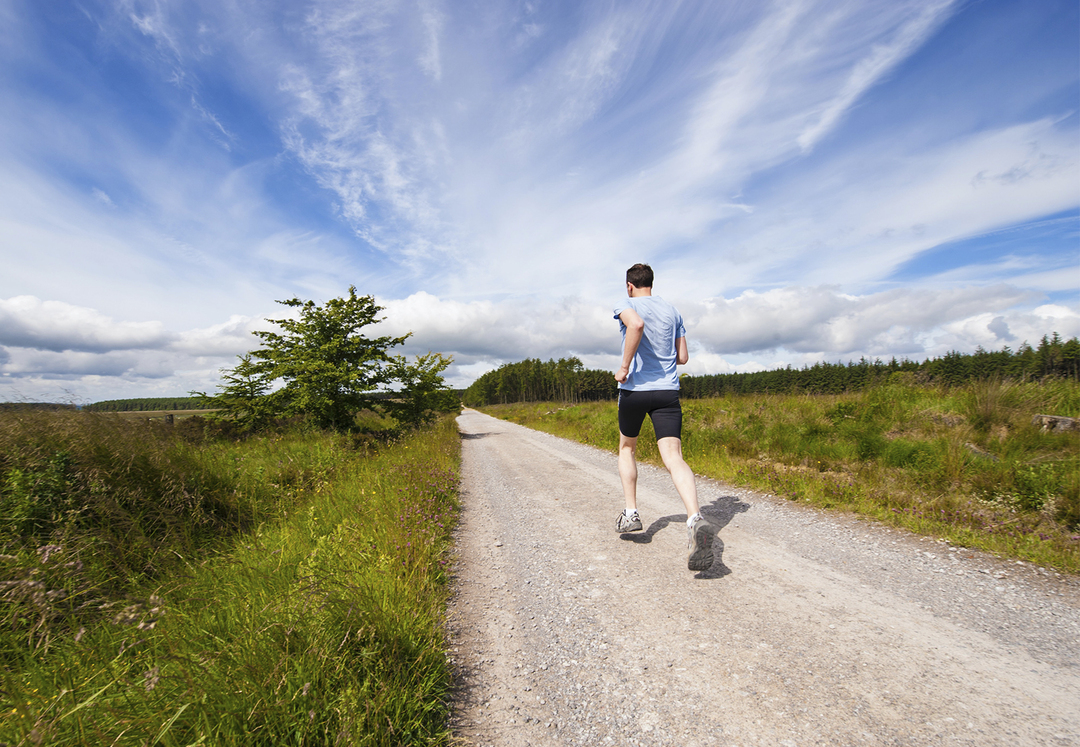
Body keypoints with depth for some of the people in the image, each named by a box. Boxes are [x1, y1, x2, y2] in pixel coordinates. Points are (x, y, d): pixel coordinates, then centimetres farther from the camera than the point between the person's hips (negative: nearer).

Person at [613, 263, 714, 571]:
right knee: (673, 457, -7)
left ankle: (630, 513, 19)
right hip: (668, 391, 3)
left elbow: (636, 325, -26)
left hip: (634, 389, -3)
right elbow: (683, 357, 15)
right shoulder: (672, 310, 15)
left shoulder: (627, 305, 0)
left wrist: (625, 366, -18)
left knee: (627, 447, 20)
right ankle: (695, 519, -30)